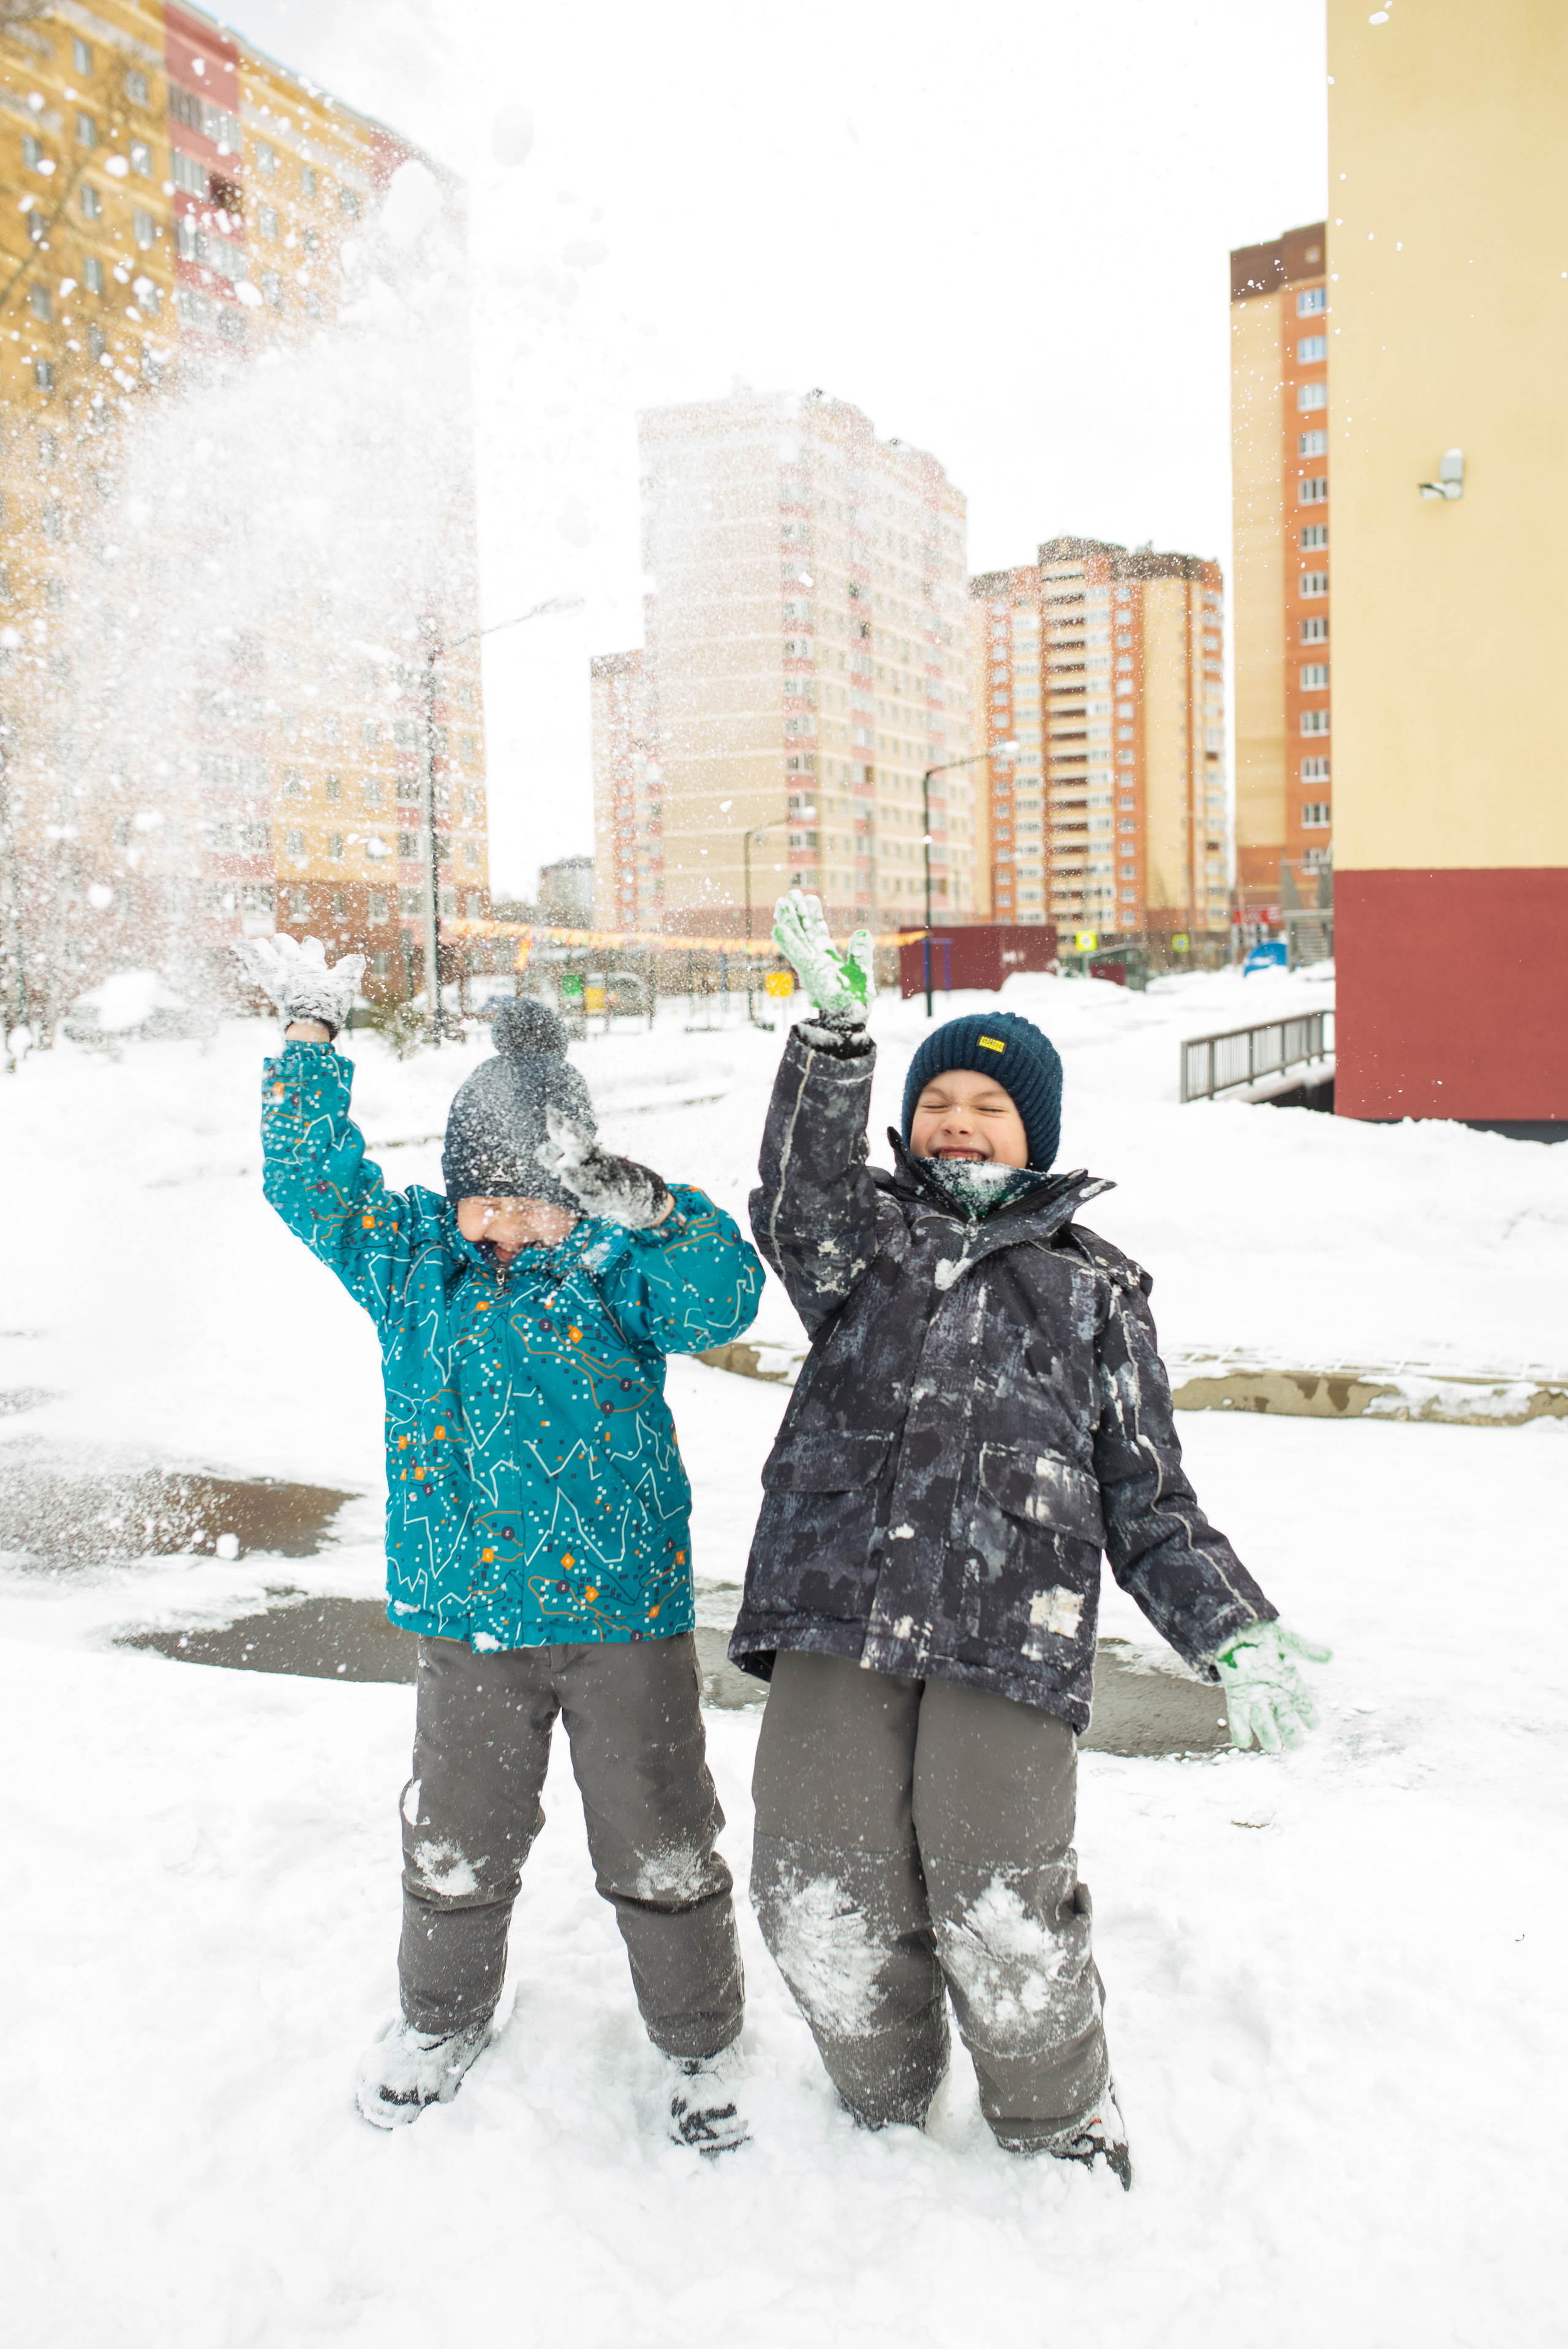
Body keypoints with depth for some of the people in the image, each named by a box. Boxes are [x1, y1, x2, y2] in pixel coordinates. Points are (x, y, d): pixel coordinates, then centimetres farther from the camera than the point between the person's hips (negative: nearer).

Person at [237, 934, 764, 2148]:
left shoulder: (621, 1264, -7)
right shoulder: (415, 1256, 2)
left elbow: (722, 1297, -23)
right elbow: (312, 1178, 2)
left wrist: (653, 1209, -39)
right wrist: (310, 1033, -4)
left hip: (624, 1604, -2)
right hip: (467, 1608, 3)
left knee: (660, 1844, 10)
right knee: (456, 1842, 18)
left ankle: (698, 2040, 33)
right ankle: (442, 2017, 44)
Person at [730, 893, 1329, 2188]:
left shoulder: (1093, 1287, 18)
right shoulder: (865, 1236, 19)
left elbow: (1150, 1497, 16)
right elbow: (799, 1197, -6)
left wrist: (1237, 1635, 3)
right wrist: (835, 1031, -18)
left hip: (1011, 1626, -1)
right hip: (836, 1607, 2)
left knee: (1001, 1906, -8)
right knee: (823, 1889, 2)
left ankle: (1060, 2122, 25)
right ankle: (887, 2106, 34)